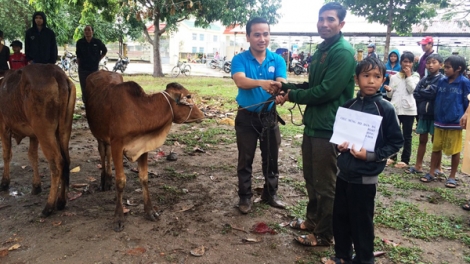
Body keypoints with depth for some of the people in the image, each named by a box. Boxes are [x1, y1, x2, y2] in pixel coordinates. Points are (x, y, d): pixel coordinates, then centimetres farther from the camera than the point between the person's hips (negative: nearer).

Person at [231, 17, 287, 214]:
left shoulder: (278, 60, -3)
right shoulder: (239, 59, -10)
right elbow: (240, 81, -30)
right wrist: (261, 82, -50)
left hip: (269, 116, 2)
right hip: (247, 117, -2)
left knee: (271, 158, 13)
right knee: (245, 159, 8)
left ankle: (270, 194, 31)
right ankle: (245, 197, 23)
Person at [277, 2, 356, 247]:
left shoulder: (343, 52, -16)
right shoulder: (321, 50, 15)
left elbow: (327, 91, -23)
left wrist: (293, 95, -11)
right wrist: (287, 86, 2)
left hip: (328, 127, -10)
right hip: (313, 123, 10)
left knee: (325, 184, 3)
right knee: (311, 178, 20)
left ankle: (324, 234, 19)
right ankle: (313, 220, 38)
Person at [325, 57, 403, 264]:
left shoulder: (385, 109, -9)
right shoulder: (348, 105, 3)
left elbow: (396, 142, -6)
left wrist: (371, 155, -18)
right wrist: (340, 144, -5)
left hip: (365, 176, -4)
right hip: (344, 172, 5)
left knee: (361, 222, 8)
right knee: (340, 217, 14)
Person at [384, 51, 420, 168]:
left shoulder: (415, 76, 5)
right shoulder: (394, 77, 8)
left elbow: (412, 90, -12)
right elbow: (390, 95, 8)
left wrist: (408, 76, -10)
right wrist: (389, 91, -14)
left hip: (409, 109, -2)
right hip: (395, 108, 2)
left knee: (407, 135, 4)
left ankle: (405, 159, 10)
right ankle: (392, 156, 20)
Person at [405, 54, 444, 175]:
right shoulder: (424, 79, 6)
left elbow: (434, 93, -21)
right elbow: (415, 94, -1)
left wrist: (422, 93, -6)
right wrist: (427, 95, -12)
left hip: (436, 114, -5)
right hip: (424, 114, 5)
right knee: (422, 140, 12)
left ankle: (438, 167, 20)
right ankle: (418, 166, 20)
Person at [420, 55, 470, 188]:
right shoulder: (442, 81, 3)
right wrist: (436, 116, 8)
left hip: (455, 122, -4)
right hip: (439, 121, 4)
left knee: (455, 150, 7)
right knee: (436, 148, 11)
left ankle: (452, 176, 20)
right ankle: (431, 173, 22)